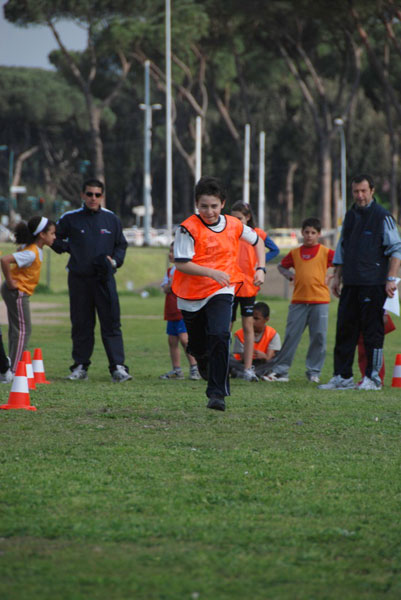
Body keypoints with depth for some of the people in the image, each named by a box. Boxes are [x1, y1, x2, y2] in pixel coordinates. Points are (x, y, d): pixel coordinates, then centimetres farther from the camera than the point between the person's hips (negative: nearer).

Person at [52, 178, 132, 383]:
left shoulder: (111, 219, 8)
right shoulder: (70, 218, 3)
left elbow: (121, 245, 15)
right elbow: (55, 239, 15)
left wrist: (114, 261, -3)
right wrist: (68, 248, -2)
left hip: (104, 278, 0)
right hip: (79, 279, 0)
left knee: (111, 322, -7)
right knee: (81, 324, 5)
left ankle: (118, 367, -9)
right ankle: (80, 366, 13)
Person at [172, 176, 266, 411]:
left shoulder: (233, 225, -2)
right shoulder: (189, 228, -14)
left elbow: (257, 240, 17)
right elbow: (181, 264, -18)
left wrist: (261, 268, 5)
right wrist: (211, 272, -28)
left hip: (221, 292, 0)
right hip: (191, 294, 0)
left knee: (219, 335, -23)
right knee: (197, 346, 13)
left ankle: (217, 392, -18)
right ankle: (204, 361, 53)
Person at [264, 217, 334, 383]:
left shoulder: (325, 252, 2)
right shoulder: (295, 253, 11)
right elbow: (281, 266, 23)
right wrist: (288, 274, 5)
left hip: (319, 300, -2)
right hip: (299, 300, 2)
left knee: (318, 337, 0)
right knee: (291, 336, 1)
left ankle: (313, 372, 10)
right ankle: (280, 370, 5)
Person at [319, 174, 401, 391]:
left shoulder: (382, 216, -5)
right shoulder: (350, 216, 15)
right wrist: (337, 277, 18)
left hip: (373, 283, -6)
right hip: (350, 283, 6)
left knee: (372, 331, -3)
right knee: (345, 328, 6)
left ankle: (372, 377, 2)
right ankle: (342, 377, 11)